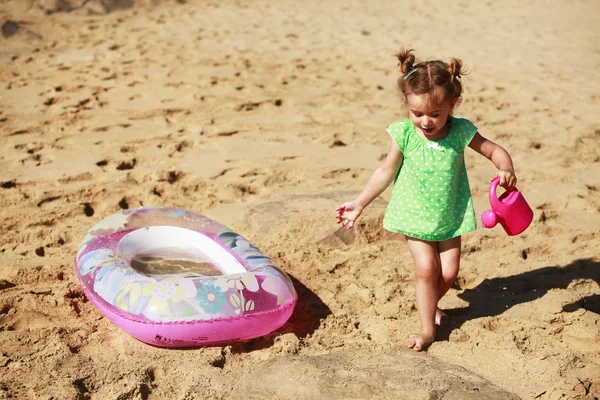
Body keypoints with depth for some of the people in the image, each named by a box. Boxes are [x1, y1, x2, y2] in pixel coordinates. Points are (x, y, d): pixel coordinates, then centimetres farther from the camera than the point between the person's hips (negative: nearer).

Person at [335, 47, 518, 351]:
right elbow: (386, 171, -3)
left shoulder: (461, 132, -13)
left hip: (450, 217, 2)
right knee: (426, 267, -9)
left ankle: (430, 304, 37)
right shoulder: (404, 134, -15)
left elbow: (495, 150, -1)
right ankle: (427, 329, 7)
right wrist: (359, 204, -1)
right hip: (415, 215, -2)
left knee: (449, 272, 5)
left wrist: (506, 170, -23)